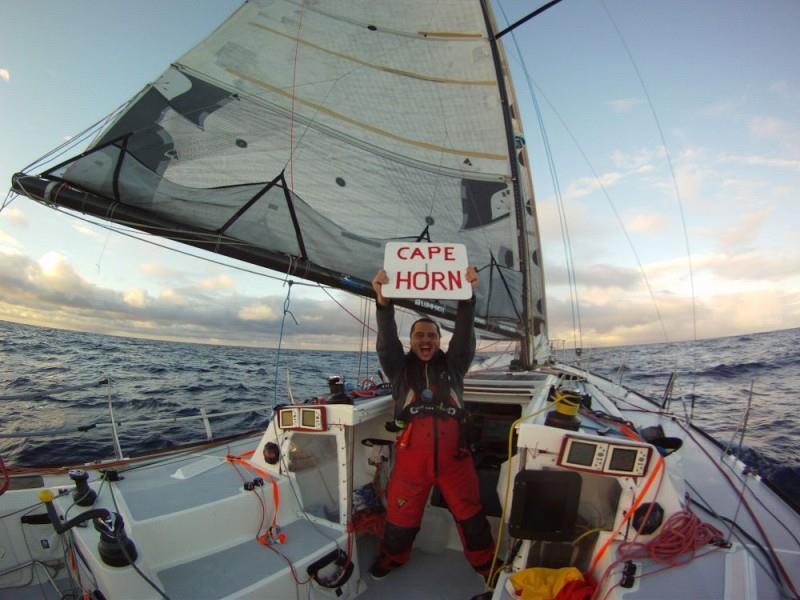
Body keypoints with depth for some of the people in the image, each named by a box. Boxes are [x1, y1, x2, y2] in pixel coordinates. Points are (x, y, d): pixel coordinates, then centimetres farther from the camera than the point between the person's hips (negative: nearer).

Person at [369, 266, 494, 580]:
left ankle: (487, 565, 37)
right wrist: (383, 301, -24)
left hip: (454, 453, 1)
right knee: (401, 516, 10)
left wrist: (467, 295, -18)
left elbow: (465, 335, -3)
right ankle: (391, 559, 40)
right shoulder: (400, 367, 9)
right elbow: (386, 340, -8)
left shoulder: (453, 364, 11)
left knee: (471, 514, 12)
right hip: (411, 453, 0)